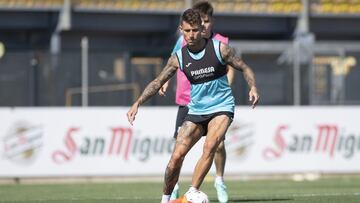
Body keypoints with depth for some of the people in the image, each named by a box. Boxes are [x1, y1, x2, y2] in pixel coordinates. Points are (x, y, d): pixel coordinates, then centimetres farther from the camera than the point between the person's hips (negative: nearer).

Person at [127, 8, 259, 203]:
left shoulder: (219, 48, -11)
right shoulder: (179, 57, -4)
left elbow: (244, 68, -2)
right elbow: (157, 82, 2)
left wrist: (253, 87, -21)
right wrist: (137, 103, -10)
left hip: (221, 108, -3)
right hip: (196, 110, 3)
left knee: (209, 147, -28)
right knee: (176, 156, -6)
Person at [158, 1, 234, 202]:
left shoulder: (221, 43, -6)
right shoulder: (184, 40, -3)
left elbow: (230, 69, 5)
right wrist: (166, 82, 6)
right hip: (187, 102, 1)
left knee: (219, 144, -7)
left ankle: (220, 181, 17)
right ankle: (173, 186, 11)